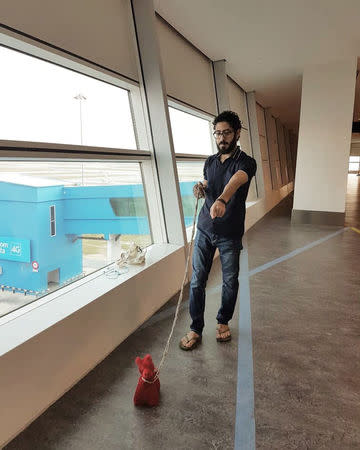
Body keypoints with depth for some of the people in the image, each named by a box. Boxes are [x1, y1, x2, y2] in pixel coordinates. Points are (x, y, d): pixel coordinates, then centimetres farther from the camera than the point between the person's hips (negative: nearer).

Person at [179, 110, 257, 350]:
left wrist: (222, 200, -56)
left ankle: (223, 321, 34)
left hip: (230, 234, -4)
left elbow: (236, 180, -34)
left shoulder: (246, 162, -10)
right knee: (197, 281, 3)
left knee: (230, 281, 11)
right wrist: (201, 189, -4)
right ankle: (196, 329, 17)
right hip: (205, 229, 4)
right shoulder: (210, 161, 8)